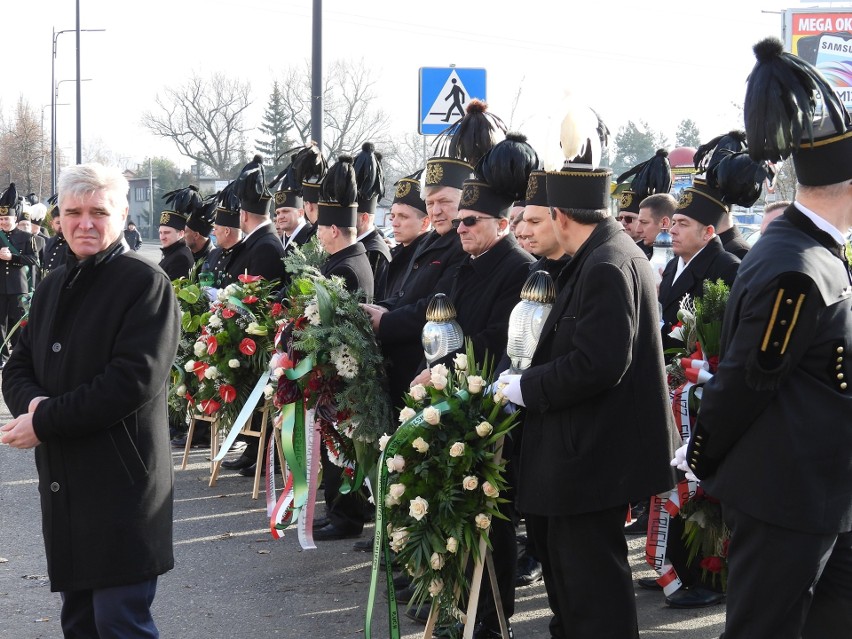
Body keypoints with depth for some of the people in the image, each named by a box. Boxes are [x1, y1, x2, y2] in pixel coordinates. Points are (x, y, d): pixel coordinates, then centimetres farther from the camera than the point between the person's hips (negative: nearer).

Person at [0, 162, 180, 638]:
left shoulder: (145, 283, -10)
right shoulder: (55, 287, 14)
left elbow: (133, 380, -20)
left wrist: (45, 422, -18)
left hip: (121, 485, -7)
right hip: (63, 483, 8)